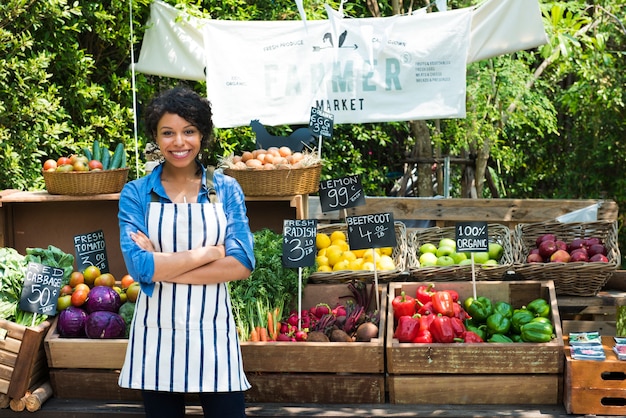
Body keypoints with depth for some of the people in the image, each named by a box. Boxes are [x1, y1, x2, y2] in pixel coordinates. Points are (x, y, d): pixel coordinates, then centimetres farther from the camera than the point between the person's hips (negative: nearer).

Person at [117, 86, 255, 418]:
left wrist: (163, 266, -13)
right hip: (157, 334, 0)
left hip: (212, 332, 0)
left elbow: (242, 264, -9)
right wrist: (208, 252, -12)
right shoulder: (136, 194, -2)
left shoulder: (226, 190, 2)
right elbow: (139, 266, -14)